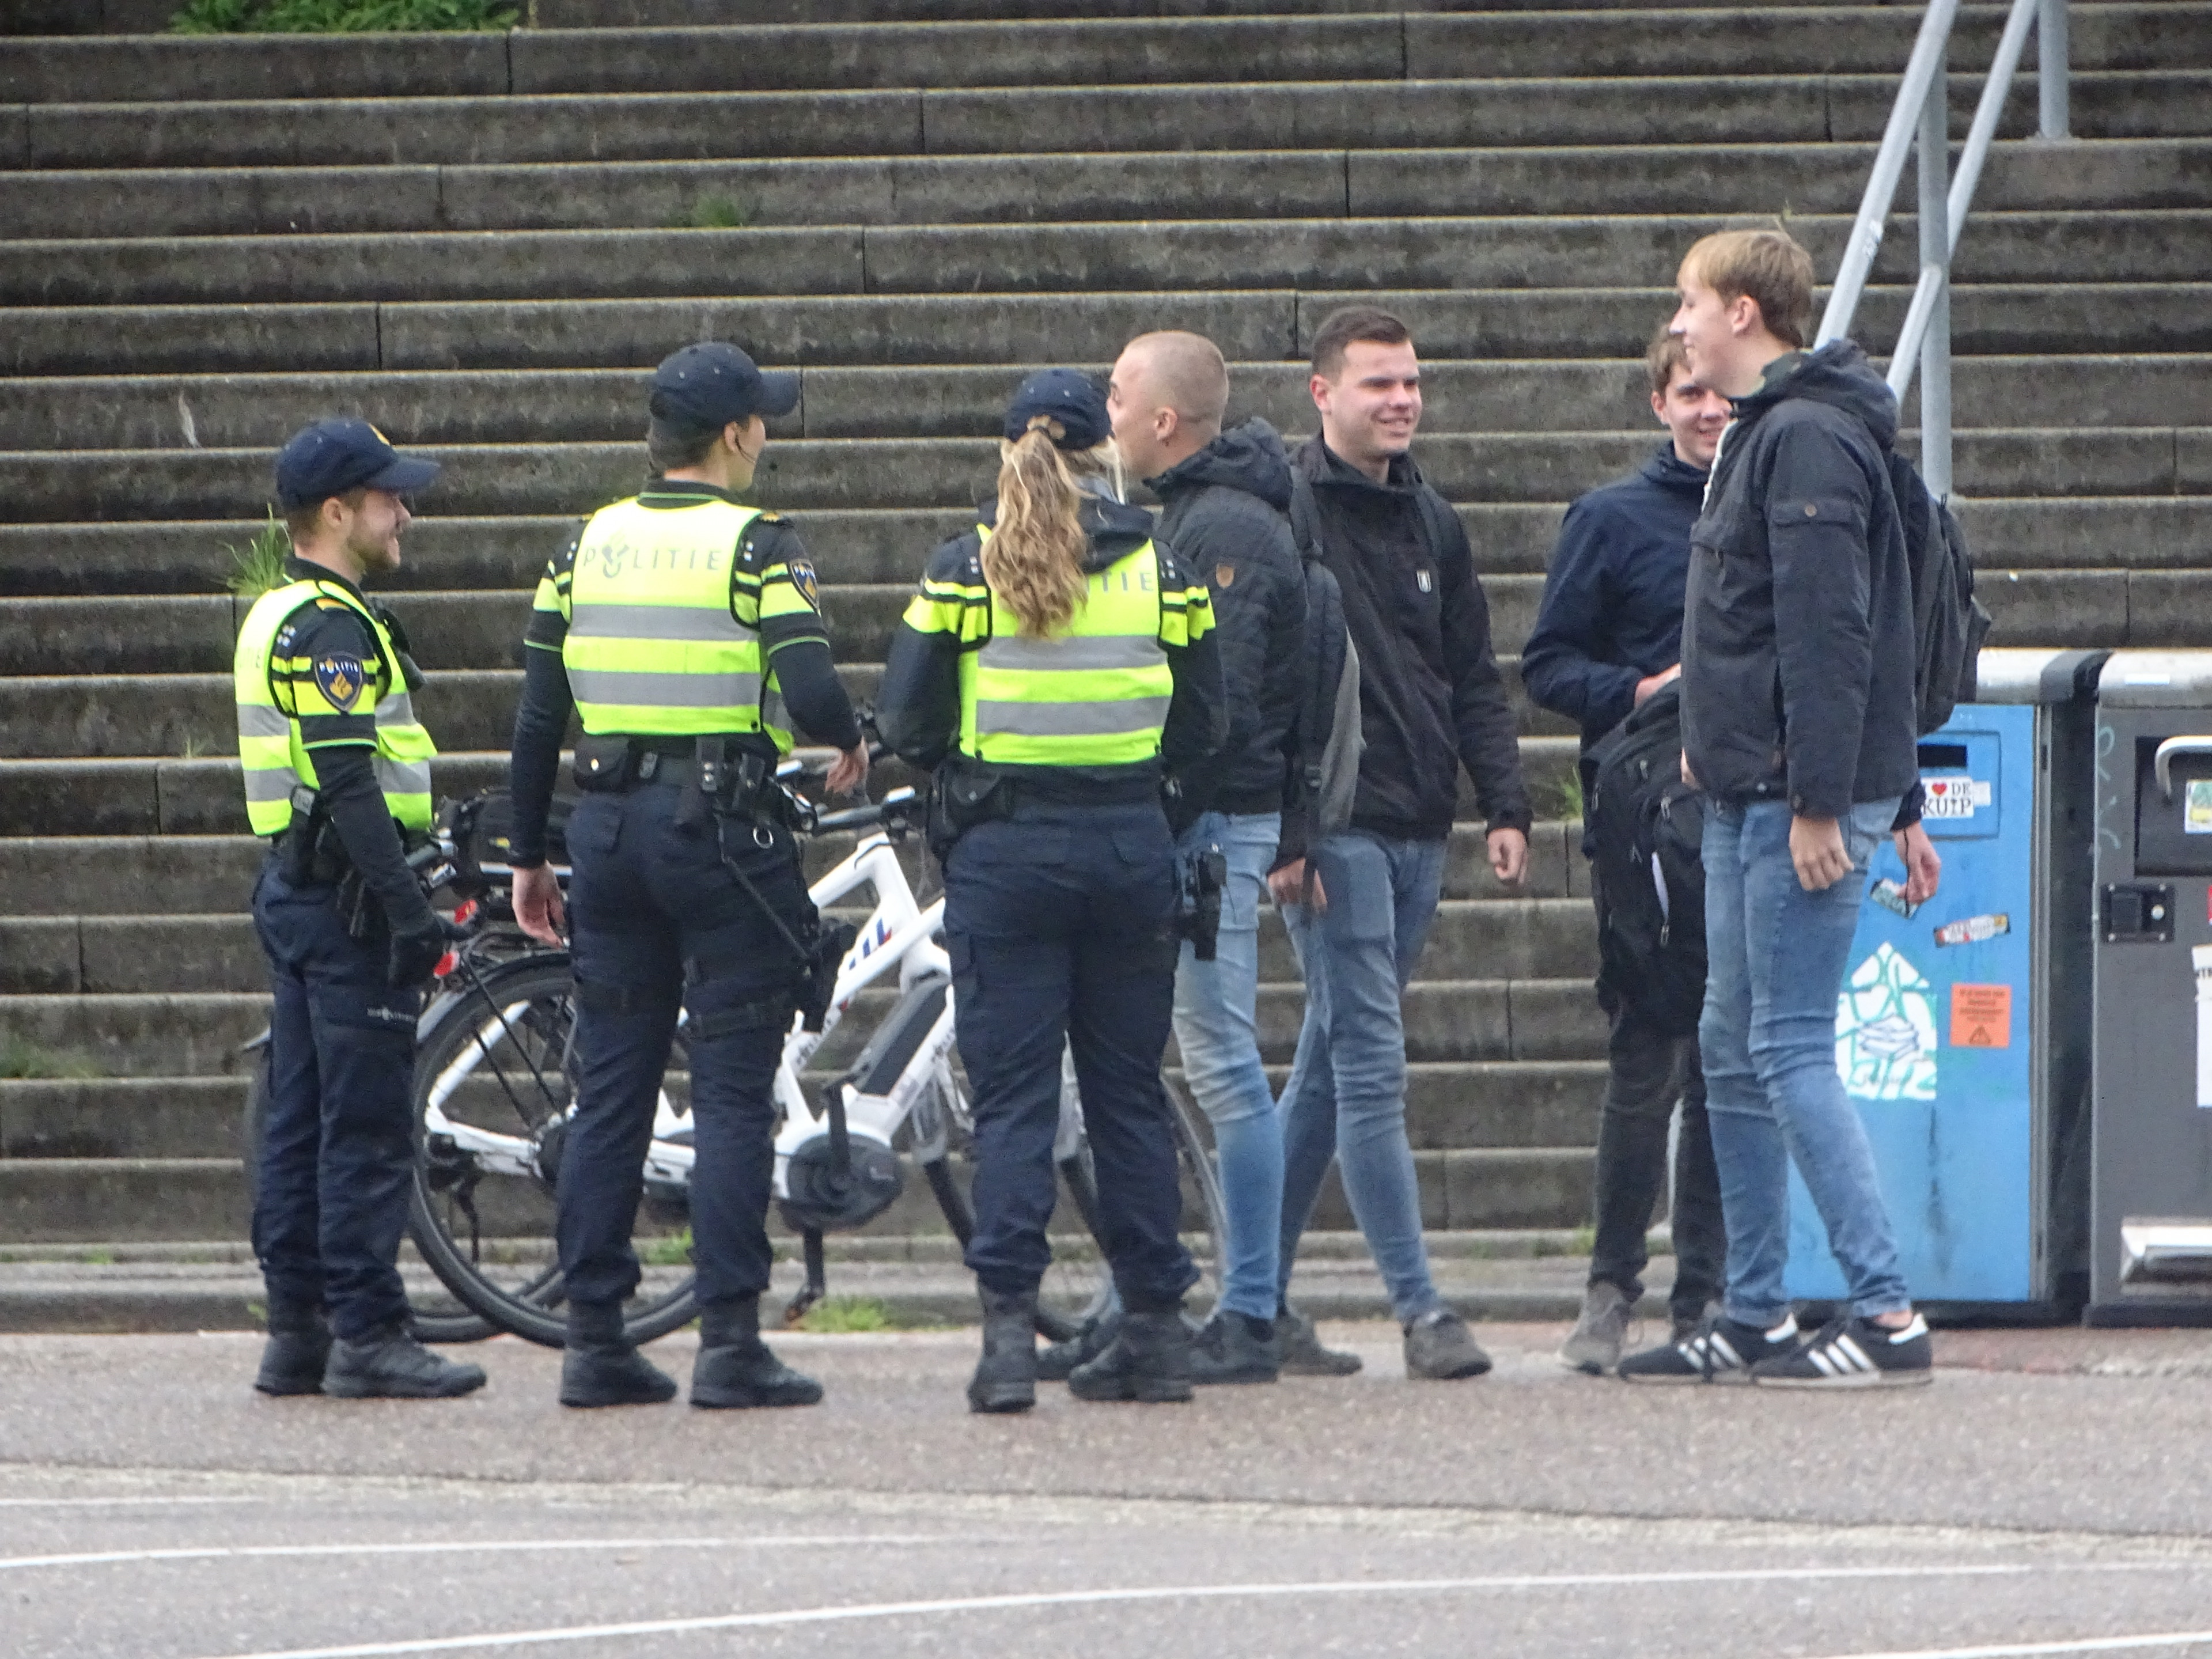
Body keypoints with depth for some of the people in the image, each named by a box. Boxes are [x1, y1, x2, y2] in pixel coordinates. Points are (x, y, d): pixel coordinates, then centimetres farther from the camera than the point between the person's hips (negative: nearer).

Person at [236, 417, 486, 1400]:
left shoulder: (276, 620, 17)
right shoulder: (333, 629, -15)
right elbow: (348, 782, -22)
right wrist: (407, 908, -22)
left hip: (294, 887, 10)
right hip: (344, 892, -10)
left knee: (300, 1123, 10)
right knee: (367, 1124, -8)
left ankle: (297, 1333, 12)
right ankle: (366, 1335, -8)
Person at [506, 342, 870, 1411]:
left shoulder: (590, 544, 8)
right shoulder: (754, 546, -9)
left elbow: (538, 714, 9)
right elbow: (809, 692, -19)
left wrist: (529, 856, 17)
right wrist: (850, 743, 4)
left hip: (609, 827, 5)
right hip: (723, 829, -5)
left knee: (609, 1090, 9)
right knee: (733, 1095, -2)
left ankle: (593, 1343, 9)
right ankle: (730, 1343, -6)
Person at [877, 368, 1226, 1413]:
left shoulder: (965, 572, -5)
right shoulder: (1161, 569, 1)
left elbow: (907, 724, -4)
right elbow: (1202, 727, 5)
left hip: (1004, 849, -2)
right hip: (1131, 848, 2)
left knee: (1010, 1095, 0)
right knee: (1130, 1092, 11)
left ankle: (1008, 1332, -12)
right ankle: (1155, 1333, 13)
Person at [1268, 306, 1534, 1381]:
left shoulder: (1430, 524, 16)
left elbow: (1474, 680, 19)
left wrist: (1505, 805, 7)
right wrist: (1283, 835, -18)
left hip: (1417, 831, 7)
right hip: (1334, 829, -7)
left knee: (1332, 1068, 12)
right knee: (1370, 1067, -10)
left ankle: (1261, 1296, 20)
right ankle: (1420, 1311, -12)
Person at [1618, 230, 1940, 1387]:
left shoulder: (1806, 441, -14)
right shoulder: (1761, 438, 18)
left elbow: (1829, 632, -21)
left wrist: (1819, 804, -23)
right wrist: (1899, 806, 24)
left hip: (1796, 804, -10)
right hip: (1743, 801, 10)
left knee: (1788, 1051, -11)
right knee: (1733, 1054, 13)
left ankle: (1886, 1314, -13)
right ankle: (1753, 1319, 17)